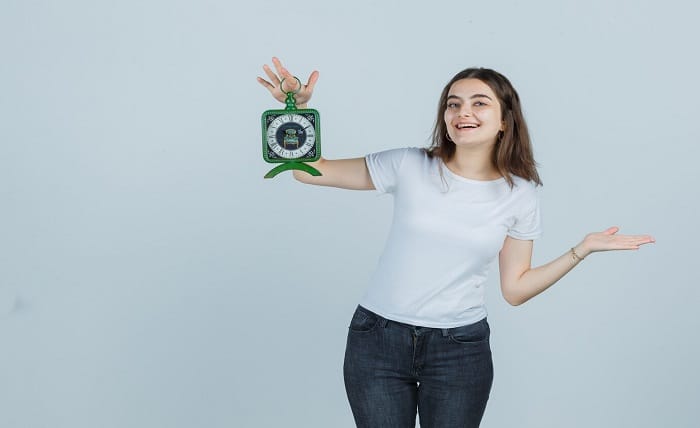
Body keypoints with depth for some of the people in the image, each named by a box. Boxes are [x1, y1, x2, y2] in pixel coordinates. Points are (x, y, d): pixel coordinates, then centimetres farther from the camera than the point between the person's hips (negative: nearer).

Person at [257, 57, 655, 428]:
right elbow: (309, 170, -2)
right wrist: (296, 109, -16)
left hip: (460, 349, 1)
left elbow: (515, 289, 3)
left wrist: (583, 249, -1)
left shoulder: (520, 195, 0)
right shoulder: (410, 166, -5)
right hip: (379, 340, 0)